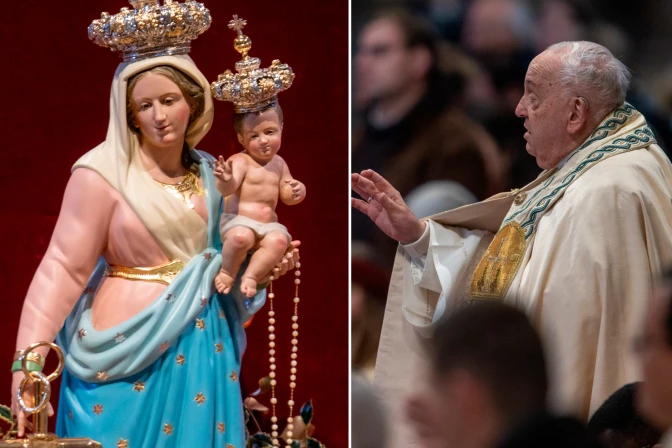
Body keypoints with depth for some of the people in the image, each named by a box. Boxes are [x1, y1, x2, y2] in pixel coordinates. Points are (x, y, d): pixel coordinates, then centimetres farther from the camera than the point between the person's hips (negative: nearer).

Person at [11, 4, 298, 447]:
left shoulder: (210, 173, 8)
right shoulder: (103, 174, -11)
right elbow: (64, 267, -14)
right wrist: (29, 359, -22)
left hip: (201, 344, 5)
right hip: (130, 345, -5)